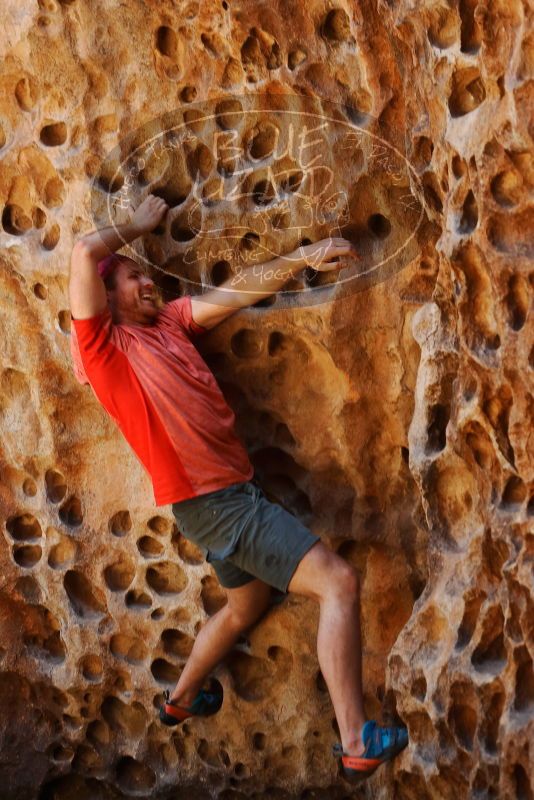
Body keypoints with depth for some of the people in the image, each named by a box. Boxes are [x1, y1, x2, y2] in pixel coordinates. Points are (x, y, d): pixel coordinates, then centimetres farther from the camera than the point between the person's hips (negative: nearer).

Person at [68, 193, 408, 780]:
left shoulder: (167, 320, 11)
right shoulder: (103, 346, -10)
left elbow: (239, 290, 8)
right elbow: (86, 251, -20)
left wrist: (302, 258, -5)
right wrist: (138, 224, -3)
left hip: (231, 489, 9)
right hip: (212, 501, -9)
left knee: (245, 607, 30)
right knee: (338, 582, -15)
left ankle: (181, 701, 50)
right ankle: (357, 743, -14)